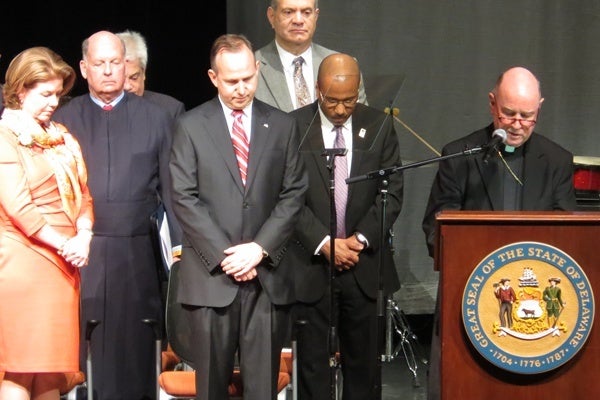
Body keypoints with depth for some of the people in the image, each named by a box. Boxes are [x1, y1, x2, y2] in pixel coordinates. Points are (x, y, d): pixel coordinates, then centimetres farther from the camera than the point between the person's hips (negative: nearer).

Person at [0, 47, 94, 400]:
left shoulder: (62, 136, 18)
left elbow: (83, 194, 14)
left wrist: (83, 237, -4)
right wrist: (64, 245, -13)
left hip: (63, 264, 7)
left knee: (52, 371, 6)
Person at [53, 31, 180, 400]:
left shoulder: (156, 118, 7)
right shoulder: (64, 119, 7)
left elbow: (172, 189, 6)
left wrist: (183, 246, 1)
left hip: (137, 254, 0)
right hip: (80, 253, 0)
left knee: (134, 348, 5)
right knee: (82, 350, 1)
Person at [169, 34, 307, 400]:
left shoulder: (282, 126, 9)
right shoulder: (191, 126, 4)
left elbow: (294, 195, 5)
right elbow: (185, 199, -2)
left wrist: (260, 248, -7)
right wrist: (223, 254, -10)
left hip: (267, 275, 1)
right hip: (211, 274, -1)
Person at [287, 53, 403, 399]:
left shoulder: (379, 126, 3)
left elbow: (392, 192, 3)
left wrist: (361, 239, -8)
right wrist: (323, 242, -14)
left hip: (364, 263, 2)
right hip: (311, 265, -2)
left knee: (364, 360, 7)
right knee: (312, 361, 4)